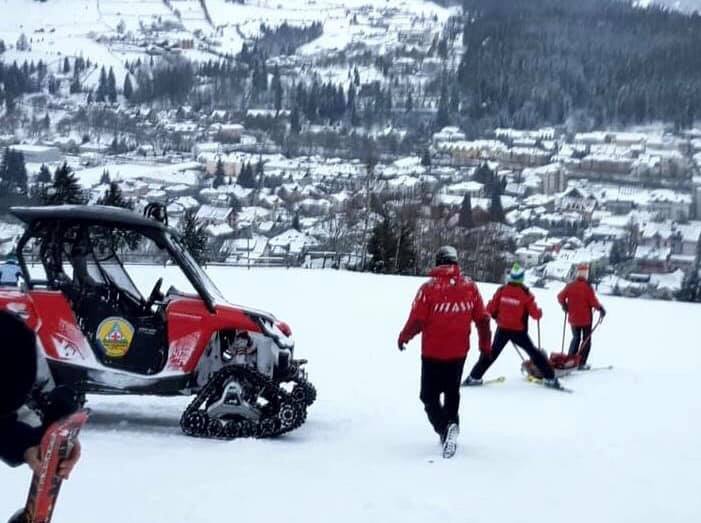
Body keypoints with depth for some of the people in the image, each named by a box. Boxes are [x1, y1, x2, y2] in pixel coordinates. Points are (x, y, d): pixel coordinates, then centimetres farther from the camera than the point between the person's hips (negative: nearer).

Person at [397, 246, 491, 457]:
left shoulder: (429, 288, -14)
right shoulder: (470, 287, -3)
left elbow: (417, 320, -11)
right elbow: (482, 318, 2)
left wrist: (404, 337, 8)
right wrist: (485, 344, 16)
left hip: (433, 352, -3)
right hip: (459, 351, 3)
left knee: (430, 395, 4)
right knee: (452, 392, 22)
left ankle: (444, 427, -18)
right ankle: (451, 424, 24)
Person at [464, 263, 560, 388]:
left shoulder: (501, 290, -6)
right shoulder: (525, 294, -12)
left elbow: (490, 309, -3)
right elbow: (535, 314, -10)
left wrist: (497, 316, 18)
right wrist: (539, 312, 12)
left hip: (502, 330, 2)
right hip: (519, 331, -2)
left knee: (491, 353, 14)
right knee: (535, 353, 11)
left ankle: (474, 377, 12)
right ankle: (550, 378, 9)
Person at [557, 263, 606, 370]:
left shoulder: (570, 285, -3)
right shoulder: (587, 286, -17)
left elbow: (560, 297, 2)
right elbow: (593, 301, -18)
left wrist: (564, 306, 21)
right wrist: (601, 309, -1)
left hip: (573, 318, 4)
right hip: (585, 318, -4)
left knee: (576, 338, 21)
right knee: (586, 340, 8)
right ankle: (582, 363, 1)